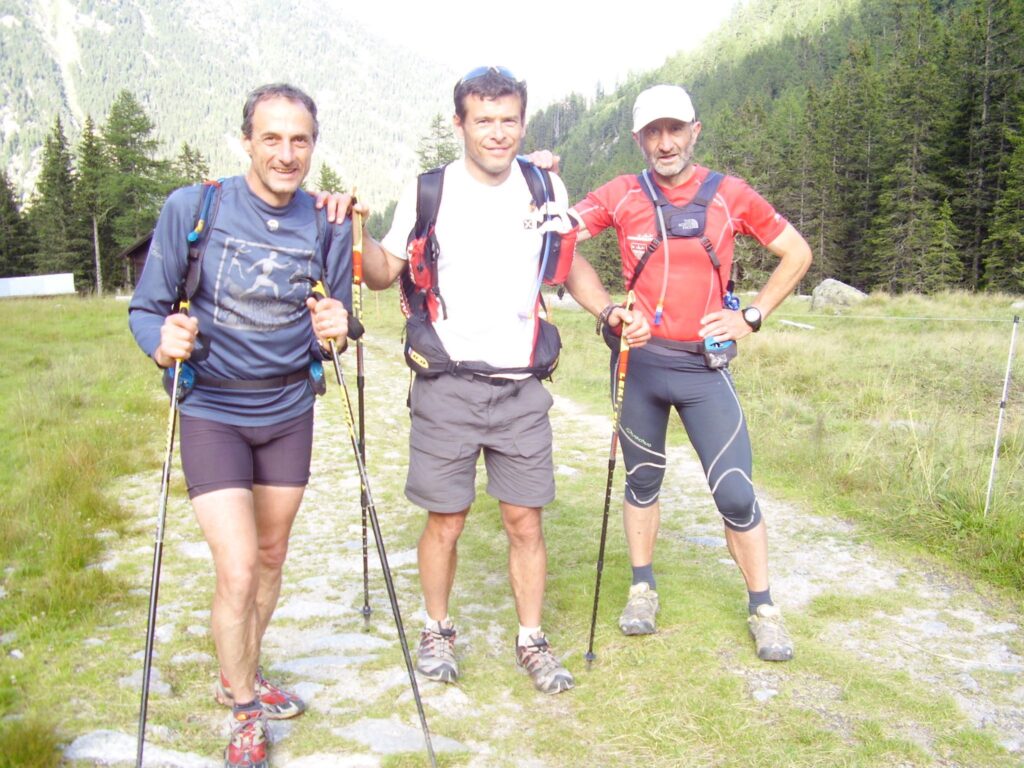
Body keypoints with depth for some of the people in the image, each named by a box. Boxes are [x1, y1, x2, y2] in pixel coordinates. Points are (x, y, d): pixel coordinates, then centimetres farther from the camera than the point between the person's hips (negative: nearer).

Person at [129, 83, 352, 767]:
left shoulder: (329, 223, -4)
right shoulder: (191, 208, -11)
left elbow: (337, 321, 3)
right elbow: (145, 307, -5)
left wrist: (333, 330, -21)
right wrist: (165, 343, -27)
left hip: (290, 412, 4)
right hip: (213, 412, -3)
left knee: (272, 556, 16)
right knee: (238, 571, -10)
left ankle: (243, 678, 40)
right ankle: (247, 712, 16)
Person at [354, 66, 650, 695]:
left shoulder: (546, 188, 5)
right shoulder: (428, 192, -1)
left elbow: (570, 264, 18)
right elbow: (385, 273, 6)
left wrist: (609, 310, 2)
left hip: (521, 388, 2)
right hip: (447, 388, -1)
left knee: (525, 521, 6)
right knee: (446, 523, 6)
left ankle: (532, 640, 24)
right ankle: (438, 631, 30)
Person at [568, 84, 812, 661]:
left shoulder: (731, 195, 0)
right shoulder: (621, 196, 0)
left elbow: (798, 253, 8)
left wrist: (754, 317, 0)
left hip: (706, 365, -1)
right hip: (639, 359, 1)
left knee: (736, 493, -3)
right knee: (642, 480, 14)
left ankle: (764, 608, 14)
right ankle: (644, 589, 30)